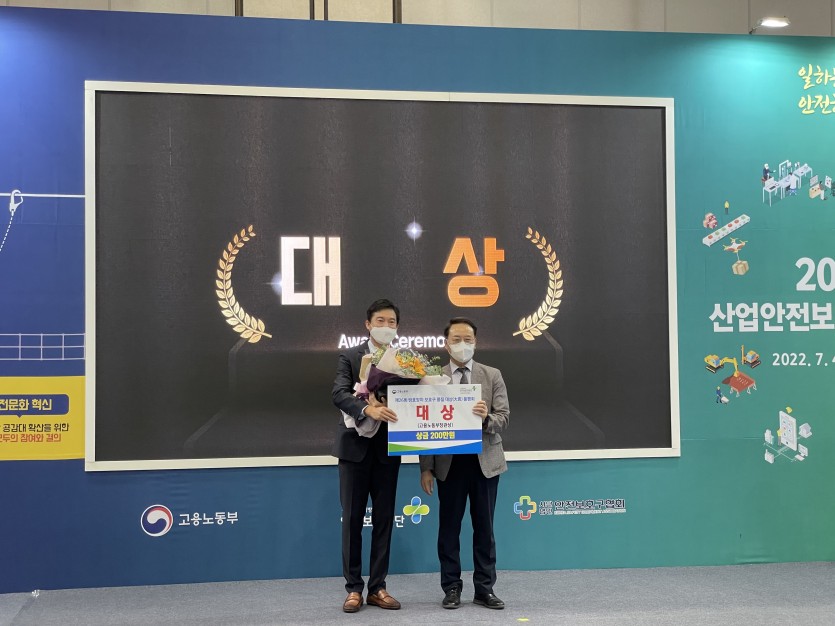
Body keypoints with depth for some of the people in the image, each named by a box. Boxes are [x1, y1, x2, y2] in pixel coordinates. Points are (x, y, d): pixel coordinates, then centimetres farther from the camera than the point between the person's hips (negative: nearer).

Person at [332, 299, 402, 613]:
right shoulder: (350, 357, 0)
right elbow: (339, 395, -15)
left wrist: (387, 407, -18)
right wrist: (368, 410, -32)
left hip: (387, 449, 2)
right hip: (355, 447, -2)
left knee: (384, 520, 7)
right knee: (352, 519, 2)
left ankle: (377, 587, 16)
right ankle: (353, 588, 11)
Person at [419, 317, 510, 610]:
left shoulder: (492, 376, 4)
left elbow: (504, 418, -3)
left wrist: (487, 418, -26)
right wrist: (426, 468, -6)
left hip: (485, 460, 1)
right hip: (449, 462, -1)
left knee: (484, 527, 7)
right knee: (449, 527, 6)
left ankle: (485, 589, 17)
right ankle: (451, 588, 16)